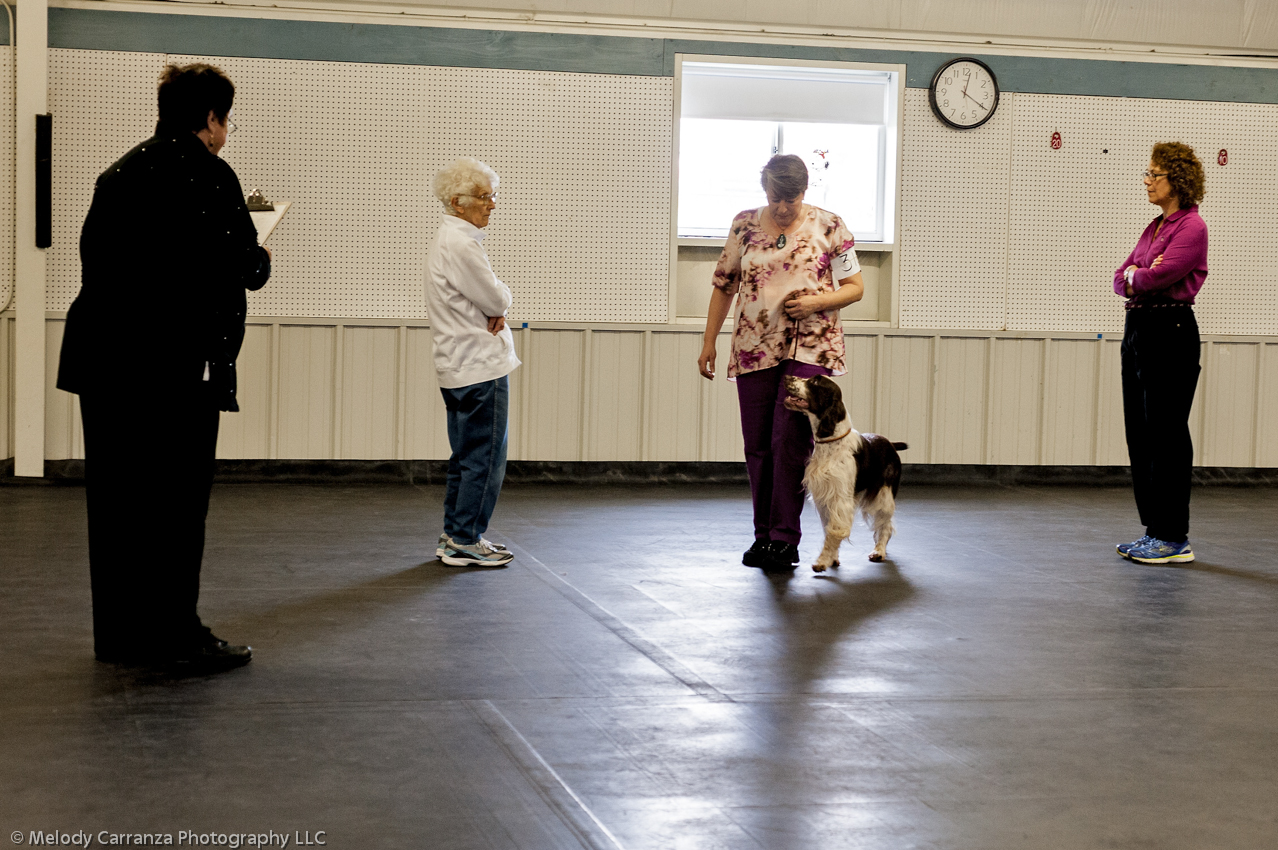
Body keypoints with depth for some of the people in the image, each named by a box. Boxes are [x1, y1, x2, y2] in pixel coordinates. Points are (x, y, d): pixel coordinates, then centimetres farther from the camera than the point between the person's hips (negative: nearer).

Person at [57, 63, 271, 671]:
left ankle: (118, 633, 17)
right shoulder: (207, 175, -9)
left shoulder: (117, 174, 14)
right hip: (178, 365, -7)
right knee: (177, 501, 0)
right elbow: (245, 267, -10)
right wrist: (260, 258, 12)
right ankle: (174, 634, 3)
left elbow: (93, 257, 15)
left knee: (115, 500, 10)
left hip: (104, 364, 7)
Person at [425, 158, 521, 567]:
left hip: (458, 368, 11)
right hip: (481, 368, -11)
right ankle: (465, 542, 0)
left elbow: (489, 299, 18)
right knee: (485, 457, -5)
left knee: (466, 457, 16)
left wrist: (495, 309, -2)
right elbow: (498, 299, -16)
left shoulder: (452, 238, 16)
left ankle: (454, 535, 23)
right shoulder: (460, 244, -18)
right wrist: (500, 304, 5)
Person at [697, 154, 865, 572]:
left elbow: (854, 287, 4)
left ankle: (784, 539, -6)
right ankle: (763, 535, 16)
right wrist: (709, 342, 9)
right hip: (754, 349, 3)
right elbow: (724, 285, 12)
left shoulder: (829, 226, 0)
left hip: (809, 348, -3)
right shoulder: (744, 225, 6)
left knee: (790, 442, -11)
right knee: (758, 445, 5)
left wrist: (817, 302, -13)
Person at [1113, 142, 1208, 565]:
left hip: (1171, 331, -9)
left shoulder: (1191, 227, -11)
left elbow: (1156, 277, -21)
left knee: (1166, 435, -5)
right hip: (1137, 328, 9)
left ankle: (1174, 538, 1)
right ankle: (1154, 530, 18)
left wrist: (1135, 275, -1)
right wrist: (1135, 274, -6)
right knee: (1140, 433, 11)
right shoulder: (1154, 227, 17)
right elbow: (1122, 280, 15)